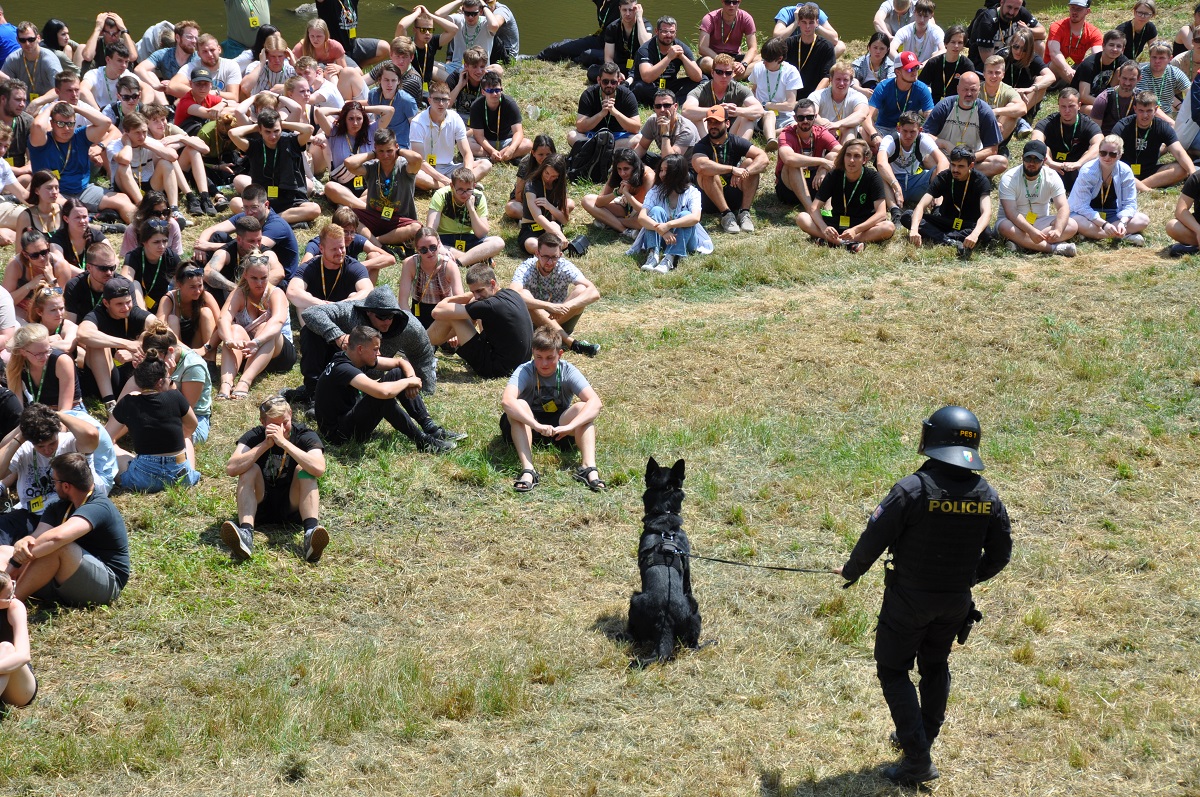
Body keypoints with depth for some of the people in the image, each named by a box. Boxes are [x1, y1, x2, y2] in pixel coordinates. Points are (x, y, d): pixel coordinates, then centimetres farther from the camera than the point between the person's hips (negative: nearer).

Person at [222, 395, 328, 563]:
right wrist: (266, 444, -27)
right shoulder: (254, 437, -5)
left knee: (304, 469, -23)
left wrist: (284, 442, -32)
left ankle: (311, 533, -47)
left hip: (293, 506, -1)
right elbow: (230, 469, -23)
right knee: (250, 469, -21)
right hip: (260, 507, 1)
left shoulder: (305, 436, -9)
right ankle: (245, 533, -43)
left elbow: (319, 469, -31)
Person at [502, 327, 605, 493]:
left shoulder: (568, 372, -14)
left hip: (558, 428, 1)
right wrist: (537, 426, -52)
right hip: (528, 427, -1)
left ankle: (589, 468, -42)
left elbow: (595, 402, -28)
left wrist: (569, 426, -45)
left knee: (582, 408, -25)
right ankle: (527, 471, -46)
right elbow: (506, 400, -39)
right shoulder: (525, 372, -18)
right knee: (519, 405, -31)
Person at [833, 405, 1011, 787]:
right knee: (935, 667, 25)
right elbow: (1000, 554, 4)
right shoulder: (987, 497, -7)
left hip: (909, 598, -5)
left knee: (893, 670, 7)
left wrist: (851, 572, 3)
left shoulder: (912, 490, -23)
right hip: (956, 602, 5)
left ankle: (918, 761, -1)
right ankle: (922, 738, 39)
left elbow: (874, 538, -16)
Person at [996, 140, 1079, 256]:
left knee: (1072, 226, -23)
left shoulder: (1051, 176, -7)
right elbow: (1011, 212, -25)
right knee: (1005, 227, -38)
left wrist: (1058, 230, -36)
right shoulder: (1009, 179, -16)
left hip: (1041, 222, 3)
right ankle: (1054, 248, -38)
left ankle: (1021, 243, -35)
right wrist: (1031, 231, -41)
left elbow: (1063, 207, -15)